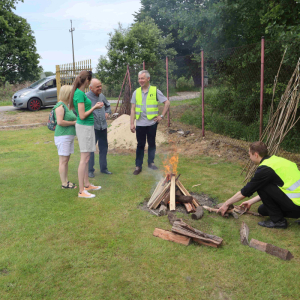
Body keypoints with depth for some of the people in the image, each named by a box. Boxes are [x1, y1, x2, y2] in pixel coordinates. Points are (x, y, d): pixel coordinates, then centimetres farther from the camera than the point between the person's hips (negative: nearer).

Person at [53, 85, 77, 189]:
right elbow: (60, 122, -22)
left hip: (69, 136, 10)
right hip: (63, 136, -10)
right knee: (63, 160, -3)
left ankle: (66, 181, 20)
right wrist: (74, 122, -14)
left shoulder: (67, 105, 16)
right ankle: (64, 184, 3)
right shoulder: (60, 106, -13)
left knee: (66, 160, 13)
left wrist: (77, 120, 9)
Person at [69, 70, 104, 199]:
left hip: (87, 127, 10)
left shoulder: (79, 93, 11)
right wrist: (94, 107, -9)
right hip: (84, 127, -10)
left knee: (86, 158, 16)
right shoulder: (80, 94, -18)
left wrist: (94, 106, 13)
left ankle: (87, 185, 27)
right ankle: (81, 191, 0)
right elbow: (82, 116, -20)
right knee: (84, 159, -6)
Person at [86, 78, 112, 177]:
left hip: (103, 127, 7)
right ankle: (90, 170, 16)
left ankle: (103, 168, 30)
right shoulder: (86, 97, -13)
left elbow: (108, 106, 25)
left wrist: (108, 112, 7)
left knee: (104, 148, 15)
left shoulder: (102, 96, 8)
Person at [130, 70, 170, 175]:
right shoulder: (136, 92, 6)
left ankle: (151, 162, 25)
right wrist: (131, 123, -1)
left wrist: (162, 116, -5)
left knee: (152, 144, 9)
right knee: (140, 145, 6)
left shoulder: (155, 91, -2)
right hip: (140, 123, 1)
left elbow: (167, 103, 0)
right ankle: (138, 166, 13)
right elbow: (133, 109, 5)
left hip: (152, 123, -1)